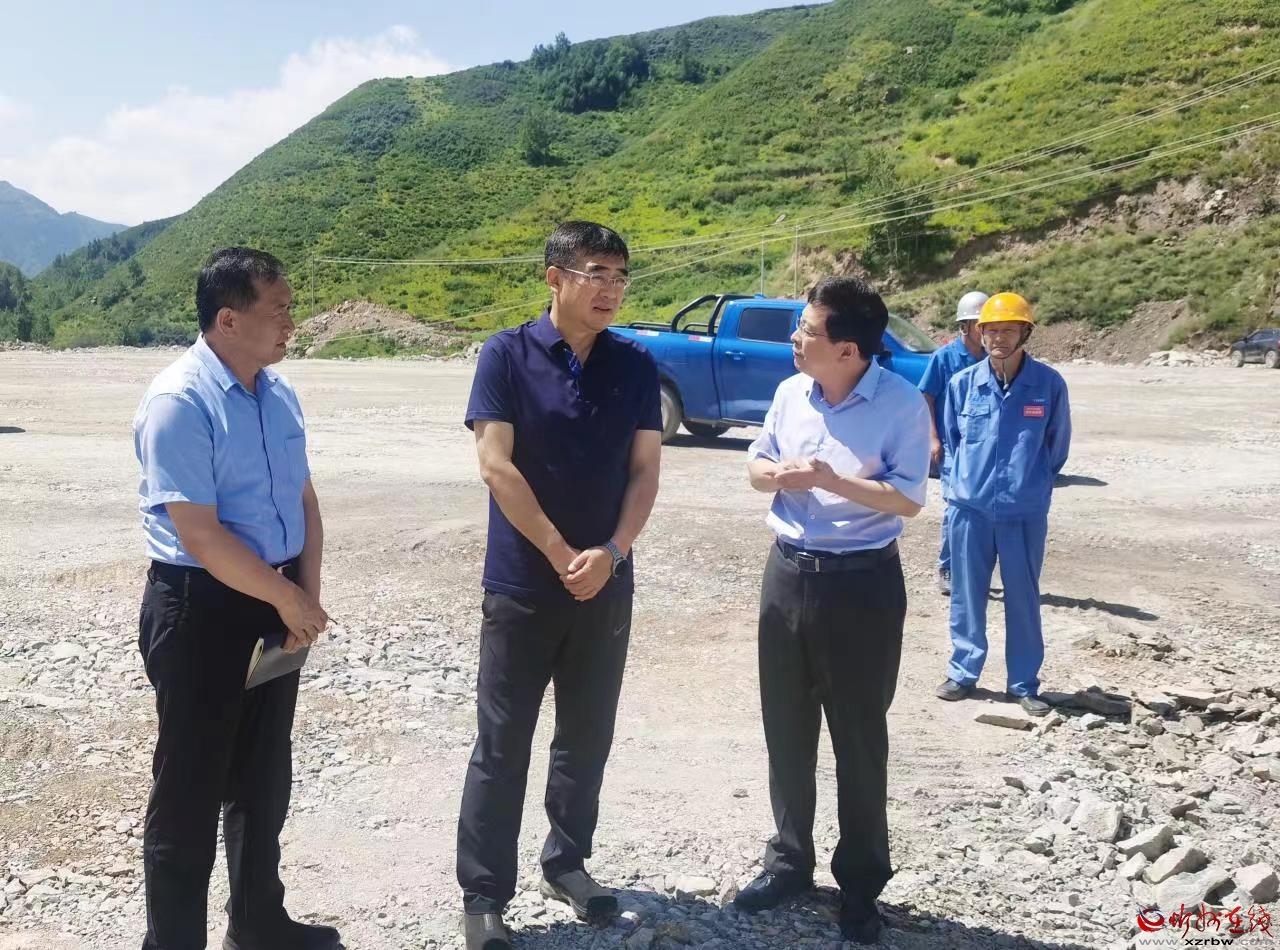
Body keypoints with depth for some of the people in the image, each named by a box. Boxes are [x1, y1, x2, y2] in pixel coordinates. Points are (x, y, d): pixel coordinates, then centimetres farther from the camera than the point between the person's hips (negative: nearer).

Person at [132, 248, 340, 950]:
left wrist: (308, 596, -2)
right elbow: (199, 534, -23)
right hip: (202, 607, -8)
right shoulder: (179, 402, -18)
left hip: (275, 602, 8)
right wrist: (290, 601, -15)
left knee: (264, 777, 20)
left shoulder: (278, 392, 5)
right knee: (192, 788, 5)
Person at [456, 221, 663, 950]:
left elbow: (646, 469, 1)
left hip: (608, 584, 4)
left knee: (588, 738, 13)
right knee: (502, 744, 3)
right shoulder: (507, 356, -7)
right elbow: (496, 465, -12)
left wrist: (610, 553, -14)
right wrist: (561, 555, -15)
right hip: (523, 583, -3)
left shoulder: (636, 366, 3)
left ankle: (567, 863, 31)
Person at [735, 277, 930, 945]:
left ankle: (861, 882, 21)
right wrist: (778, 474, -11)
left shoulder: (902, 404, -14)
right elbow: (757, 466, 12)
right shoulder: (790, 393, 3)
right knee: (785, 728, 14)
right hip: (788, 570, 5)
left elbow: (909, 499, -14)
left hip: (862, 582, -5)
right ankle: (789, 858, 31)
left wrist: (833, 480, -25)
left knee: (859, 739, 6)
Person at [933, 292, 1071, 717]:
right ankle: (963, 673, 22)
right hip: (971, 508, 1)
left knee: (1023, 599, 8)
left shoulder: (1049, 385, -6)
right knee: (967, 595, 9)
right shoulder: (963, 383, -2)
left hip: (1025, 513, -1)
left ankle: (1024, 684, 19)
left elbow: (1057, 444, 8)